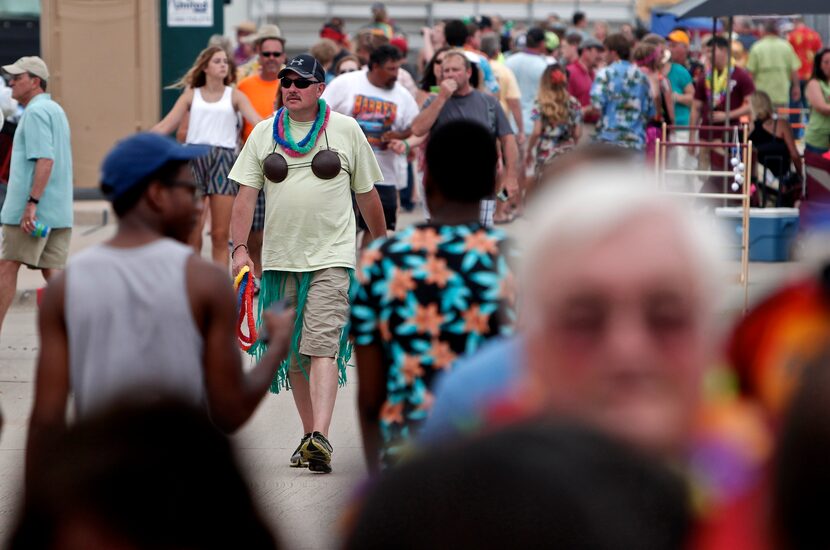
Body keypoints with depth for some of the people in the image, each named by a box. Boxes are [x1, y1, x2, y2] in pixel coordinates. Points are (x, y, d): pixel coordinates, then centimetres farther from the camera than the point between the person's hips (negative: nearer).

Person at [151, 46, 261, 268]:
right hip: (194, 157, 0)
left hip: (223, 159, 0)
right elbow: (165, 126, 8)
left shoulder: (234, 96, 12)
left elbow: (257, 121, -1)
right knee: (191, 235, -3)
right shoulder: (191, 95, 13)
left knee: (220, 235, 0)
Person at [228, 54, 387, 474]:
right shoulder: (264, 133, 8)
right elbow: (246, 194, 4)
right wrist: (239, 247, -7)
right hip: (280, 259, 3)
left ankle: (320, 438, -26)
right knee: (293, 353, 8)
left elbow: (367, 194, 12)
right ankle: (309, 435, 19)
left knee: (321, 347, -16)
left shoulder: (346, 130, 4)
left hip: (331, 256, -3)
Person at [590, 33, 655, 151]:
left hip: (609, 137, -4)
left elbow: (597, 104, -14)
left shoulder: (605, 74, -4)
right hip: (636, 140, 4)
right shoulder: (642, 76, 12)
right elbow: (650, 111, 15)